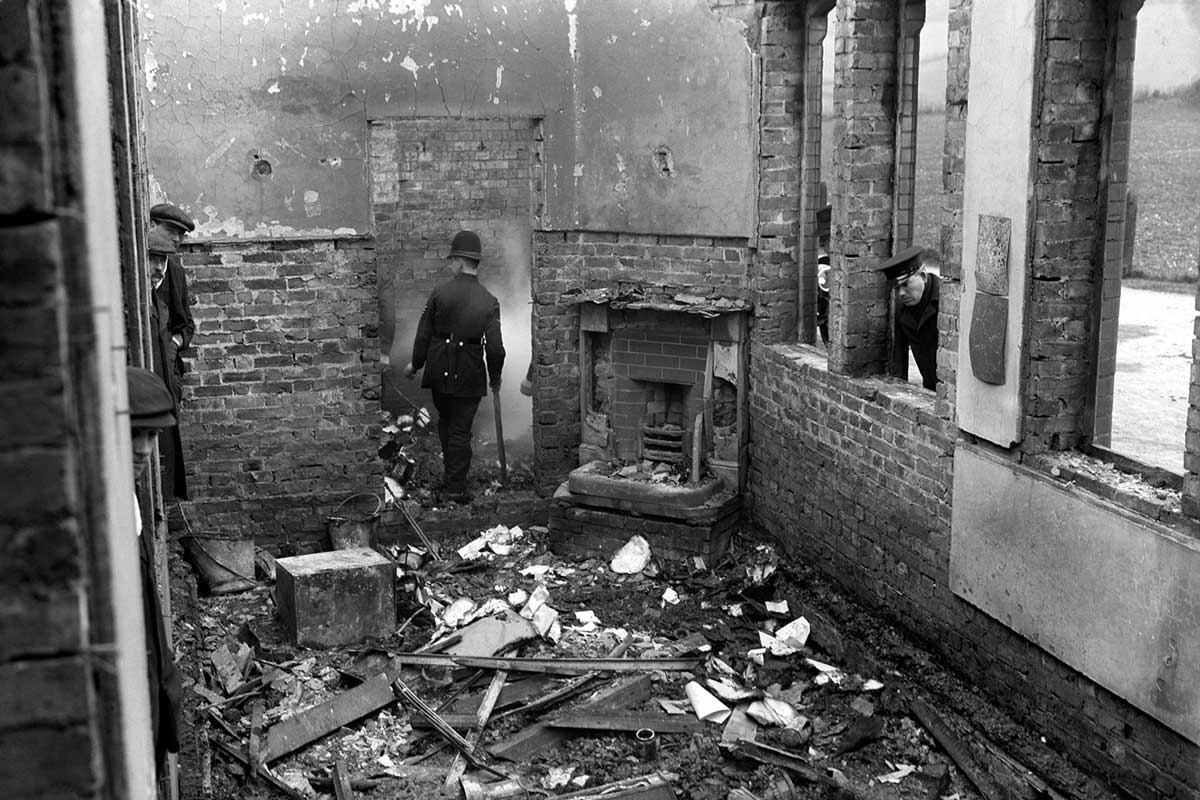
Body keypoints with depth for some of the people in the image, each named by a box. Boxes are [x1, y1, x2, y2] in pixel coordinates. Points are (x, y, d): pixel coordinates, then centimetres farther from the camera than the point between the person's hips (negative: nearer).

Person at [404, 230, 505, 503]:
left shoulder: (440, 293, -8)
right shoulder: (489, 301, -9)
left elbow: (424, 334, -2)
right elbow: (495, 346, -9)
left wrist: (416, 363, 14)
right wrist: (495, 377, 7)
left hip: (439, 371, 1)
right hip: (469, 375, -1)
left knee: (445, 421, 23)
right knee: (460, 430, 7)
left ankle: (449, 473, 28)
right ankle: (454, 488, 11)